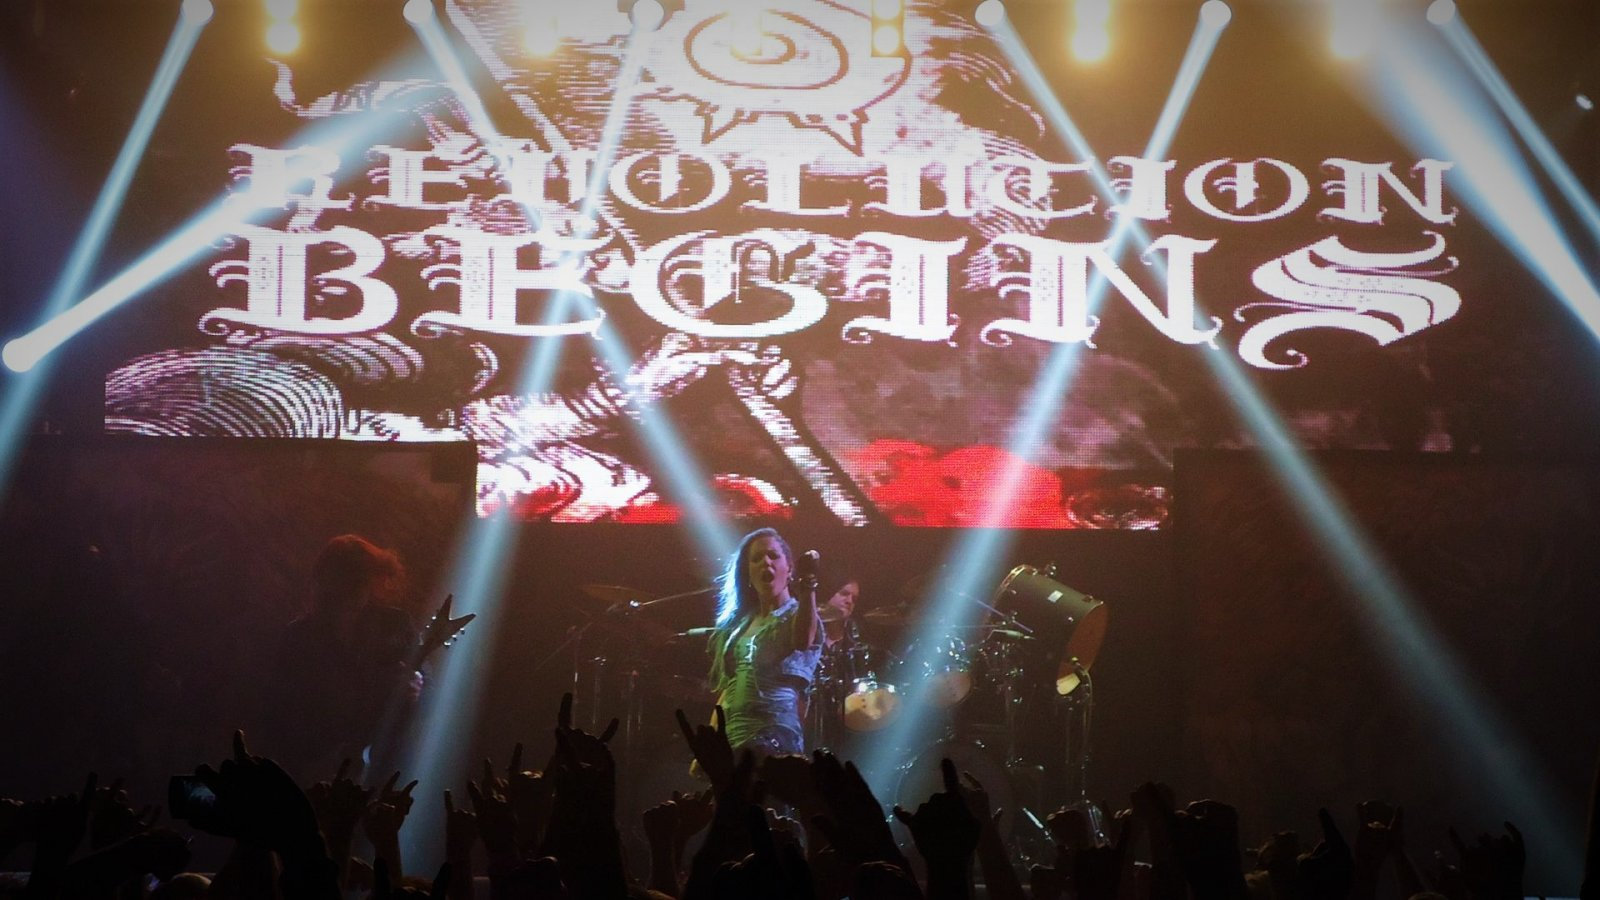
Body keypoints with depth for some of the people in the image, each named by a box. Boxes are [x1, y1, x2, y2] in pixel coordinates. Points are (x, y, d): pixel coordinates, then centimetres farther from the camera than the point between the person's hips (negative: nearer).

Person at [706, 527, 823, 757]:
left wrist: (808, 587, -41)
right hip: (729, 742, 7)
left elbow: (804, 639, -24)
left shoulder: (796, 616, 2)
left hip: (774, 741, -7)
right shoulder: (739, 623, 22)